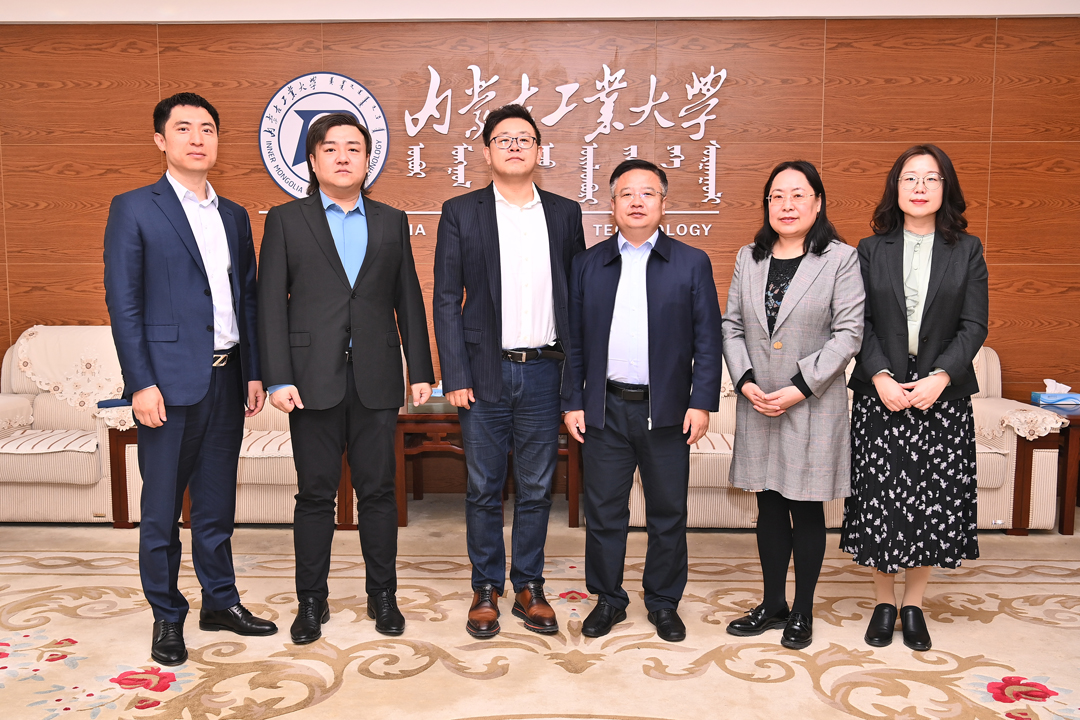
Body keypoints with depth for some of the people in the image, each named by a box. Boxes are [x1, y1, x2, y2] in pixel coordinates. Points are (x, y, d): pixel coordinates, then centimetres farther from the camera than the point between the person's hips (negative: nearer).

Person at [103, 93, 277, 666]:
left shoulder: (234, 216, 14)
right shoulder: (133, 209, -2)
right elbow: (123, 303, -7)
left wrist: (254, 372, 9)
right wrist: (141, 383, -13)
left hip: (226, 379, 5)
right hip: (170, 381, -5)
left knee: (217, 501, 15)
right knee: (161, 507, 5)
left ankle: (220, 602, 28)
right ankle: (166, 616, 20)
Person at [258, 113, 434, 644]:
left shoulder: (391, 221, 11)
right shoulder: (285, 220, 5)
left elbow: (408, 300, 11)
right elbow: (271, 303, 0)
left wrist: (421, 370, 6)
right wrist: (278, 378, -8)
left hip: (376, 380, 2)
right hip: (314, 380, -1)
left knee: (378, 491, 7)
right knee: (315, 495, 6)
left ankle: (382, 596, 22)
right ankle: (312, 601, 20)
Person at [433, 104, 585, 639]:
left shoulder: (565, 213, 8)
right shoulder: (461, 213, 2)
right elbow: (446, 300, -1)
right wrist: (455, 376, -8)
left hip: (543, 372, 2)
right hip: (485, 372, -1)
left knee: (536, 489, 9)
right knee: (483, 490, 7)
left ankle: (529, 587, 24)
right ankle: (486, 590, 22)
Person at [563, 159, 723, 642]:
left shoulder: (692, 263, 3)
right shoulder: (588, 264, 7)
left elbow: (708, 340, 1)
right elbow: (574, 340, 7)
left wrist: (702, 403, -7)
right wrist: (573, 402, 2)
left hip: (667, 411, -1)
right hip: (605, 410, 1)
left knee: (668, 515, 9)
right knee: (603, 512, 8)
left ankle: (664, 603, 26)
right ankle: (608, 599, 25)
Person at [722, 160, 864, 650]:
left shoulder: (841, 259, -4)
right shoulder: (749, 258, 9)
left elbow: (848, 333, -9)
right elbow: (732, 325, 9)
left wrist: (800, 388, -15)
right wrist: (746, 381, -6)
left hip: (813, 405, -4)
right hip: (757, 406, 4)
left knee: (807, 509, 5)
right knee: (769, 507, 12)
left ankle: (802, 613, 21)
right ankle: (773, 604, 27)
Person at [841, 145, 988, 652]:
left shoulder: (967, 251, 6)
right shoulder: (871, 250, 5)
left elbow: (974, 324, -1)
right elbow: (860, 323, 0)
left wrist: (939, 377, -15)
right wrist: (881, 377, -14)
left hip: (942, 392, 1)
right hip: (880, 390, 0)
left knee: (934, 497, 3)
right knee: (880, 497, 2)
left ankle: (914, 603, 20)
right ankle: (884, 602, 18)